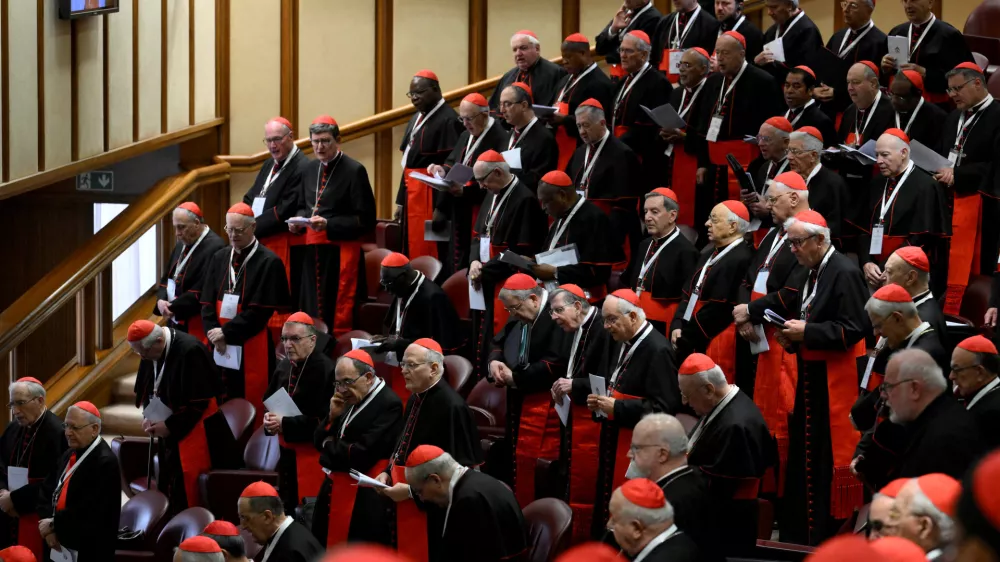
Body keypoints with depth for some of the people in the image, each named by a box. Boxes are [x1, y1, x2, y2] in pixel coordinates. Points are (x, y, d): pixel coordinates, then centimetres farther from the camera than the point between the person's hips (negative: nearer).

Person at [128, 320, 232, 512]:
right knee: (169, 488, 10)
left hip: (196, 433, -7)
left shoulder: (189, 352, -24)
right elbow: (145, 390, 15)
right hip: (169, 431, 7)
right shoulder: (150, 351, -1)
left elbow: (198, 401, -22)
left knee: (189, 490, -7)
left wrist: (170, 426, -16)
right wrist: (148, 417, -2)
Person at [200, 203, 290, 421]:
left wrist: (227, 332, -13)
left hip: (253, 349, -5)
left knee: (252, 406, -2)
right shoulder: (219, 258, 11)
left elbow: (260, 311, -13)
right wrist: (214, 334, -8)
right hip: (221, 348, 5)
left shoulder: (269, 262, -8)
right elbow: (207, 302, 8)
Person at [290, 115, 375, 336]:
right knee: (311, 314, 8)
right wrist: (299, 220, 3)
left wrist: (328, 225, -20)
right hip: (311, 252, 7)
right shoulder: (309, 171, 14)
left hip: (340, 254, -7)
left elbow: (365, 219, -11)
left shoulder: (354, 171, -8)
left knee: (338, 318, -6)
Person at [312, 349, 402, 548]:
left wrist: (330, 446, -5)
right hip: (335, 494, 9)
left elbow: (362, 454, -22)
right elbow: (319, 441, 16)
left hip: (364, 503, -9)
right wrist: (333, 417, -3)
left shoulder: (388, 404, -16)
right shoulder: (350, 400, 12)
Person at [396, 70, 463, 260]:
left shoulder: (448, 120, -14)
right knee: (412, 252, 11)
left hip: (431, 196, -9)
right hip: (413, 194, 9)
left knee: (427, 253, -7)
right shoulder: (416, 119, 16)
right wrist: (401, 201, 17)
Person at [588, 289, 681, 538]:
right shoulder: (621, 345, 13)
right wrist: (601, 402, 6)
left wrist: (617, 408, -20)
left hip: (638, 447, -9)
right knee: (606, 508, 10)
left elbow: (664, 407, -22)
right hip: (613, 441, 9)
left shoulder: (657, 350, -17)